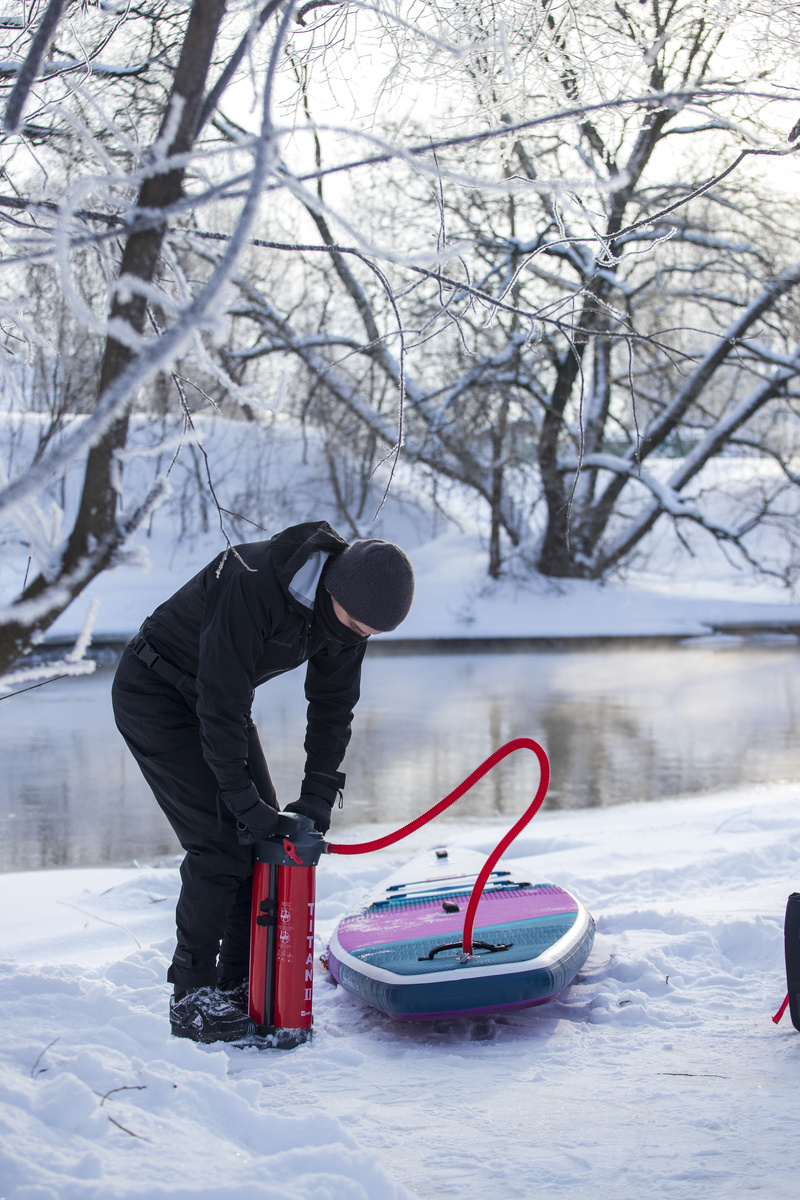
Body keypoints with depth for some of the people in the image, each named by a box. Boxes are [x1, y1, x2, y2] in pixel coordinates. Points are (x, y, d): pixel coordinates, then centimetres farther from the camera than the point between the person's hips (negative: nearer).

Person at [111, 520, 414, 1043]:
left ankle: (239, 985, 13)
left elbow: (333, 706, -2)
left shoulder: (349, 606, -12)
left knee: (265, 838, 3)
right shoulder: (253, 583, -36)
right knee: (221, 844, -14)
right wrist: (244, 803, -28)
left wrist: (317, 799, -9)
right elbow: (221, 705, -32)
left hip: (216, 699, 8)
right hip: (155, 694, -8)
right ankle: (192, 997, -3)